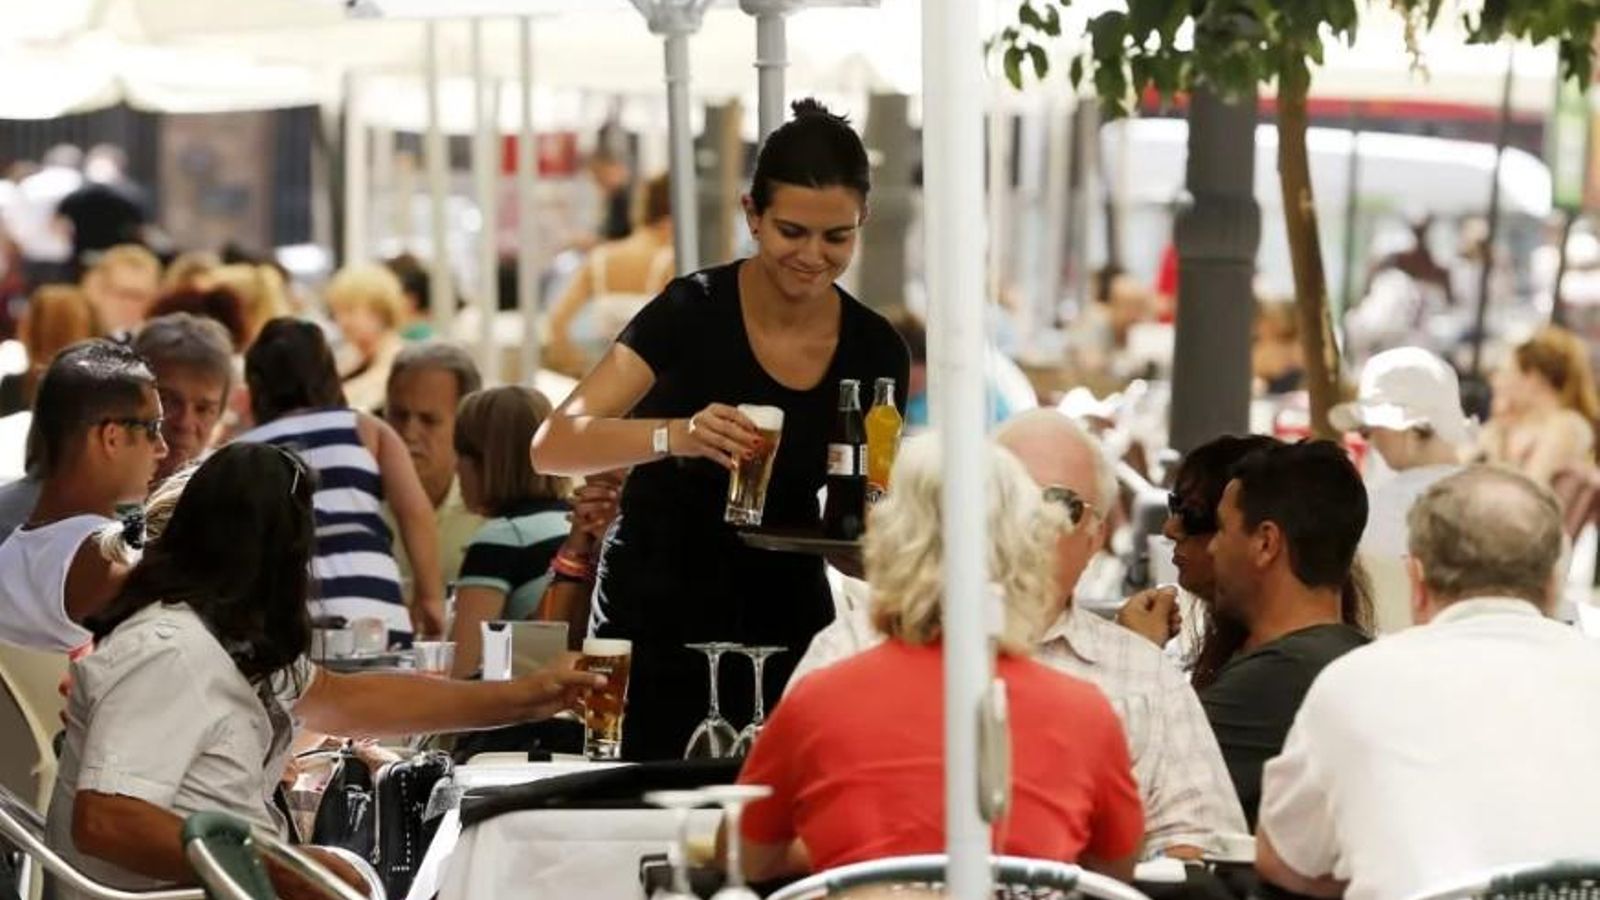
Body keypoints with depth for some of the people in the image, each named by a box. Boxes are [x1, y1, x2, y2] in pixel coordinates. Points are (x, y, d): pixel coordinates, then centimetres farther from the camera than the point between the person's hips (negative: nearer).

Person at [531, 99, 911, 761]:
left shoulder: (874, 351, -1)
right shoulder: (693, 313, -13)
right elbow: (552, 446, -21)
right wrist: (676, 436, -37)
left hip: (784, 631, 3)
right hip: (656, 629, -3)